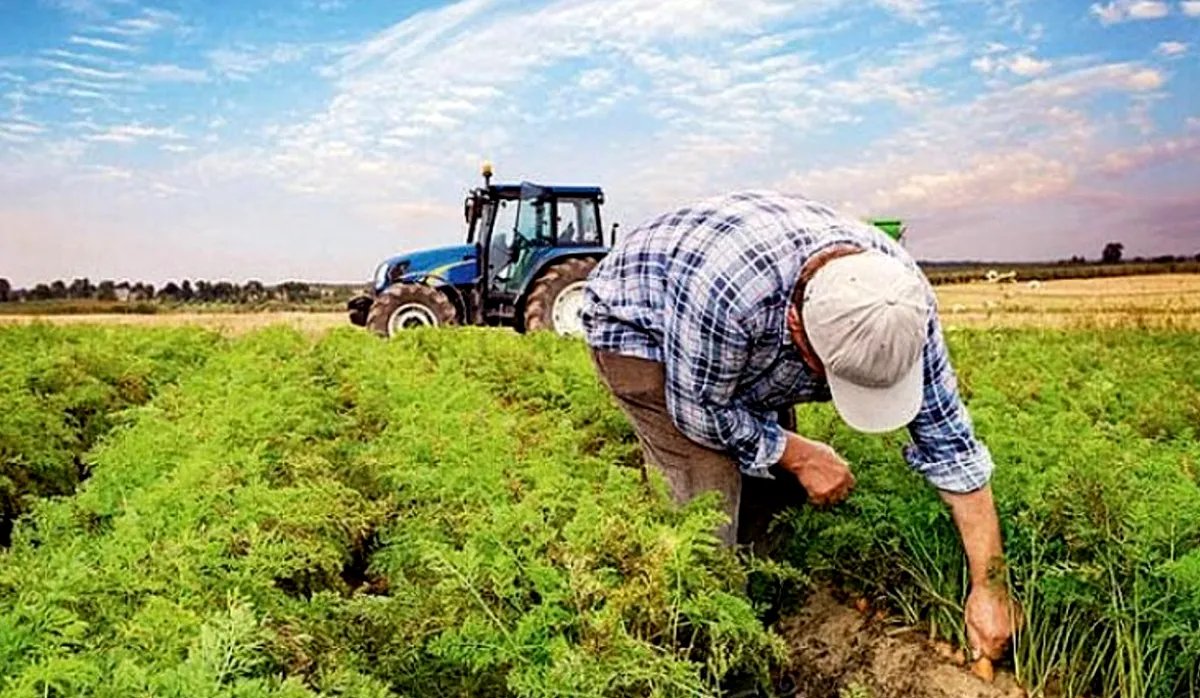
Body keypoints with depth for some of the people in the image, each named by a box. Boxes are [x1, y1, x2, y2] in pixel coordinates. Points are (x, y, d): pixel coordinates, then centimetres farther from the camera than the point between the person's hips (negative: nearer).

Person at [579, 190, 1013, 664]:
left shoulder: (902, 299, -26)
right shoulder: (727, 287, -45)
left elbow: (949, 442, -17)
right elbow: (700, 411, -26)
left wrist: (987, 586, -15)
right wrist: (799, 455, -19)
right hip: (636, 325, -5)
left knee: (776, 482, 0)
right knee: (710, 486, -19)